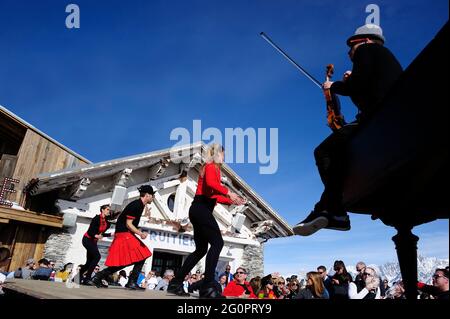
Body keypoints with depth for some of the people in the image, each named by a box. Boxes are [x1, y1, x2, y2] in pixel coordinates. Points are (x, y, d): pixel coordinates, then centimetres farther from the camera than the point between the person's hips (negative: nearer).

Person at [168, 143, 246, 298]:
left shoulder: (210, 167, 26)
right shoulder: (212, 166, -1)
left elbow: (214, 196, 23)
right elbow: (211, 183, -25)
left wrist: (233, 201, 21)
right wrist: (228, 192, -21)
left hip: (198, 210, 10)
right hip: (202, 209, -10)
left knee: (201, 249, 11)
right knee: (217, 242, -17)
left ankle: (176, 283, 13)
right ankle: (208, 285, -23)